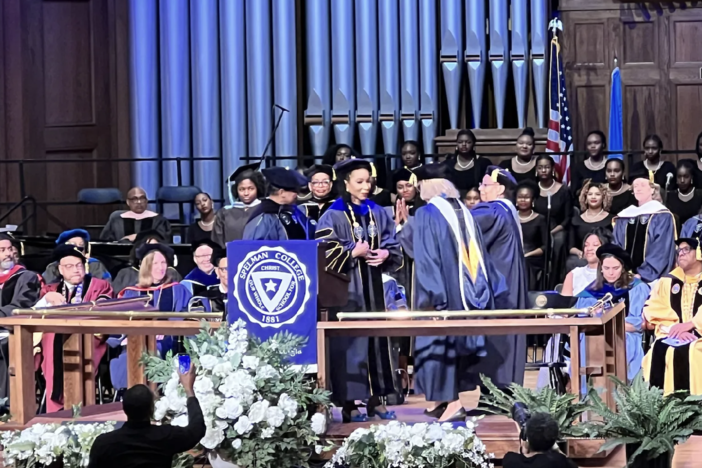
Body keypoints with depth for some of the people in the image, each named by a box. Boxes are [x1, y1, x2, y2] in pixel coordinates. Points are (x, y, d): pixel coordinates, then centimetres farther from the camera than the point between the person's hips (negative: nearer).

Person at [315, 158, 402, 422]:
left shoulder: (378, 213, 11)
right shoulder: (334, 216, -5)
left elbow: (393, 244, 13)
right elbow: (324, 253, -11)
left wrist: (385, 254, -8)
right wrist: (354, 252, -18)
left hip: (374, 288, 5)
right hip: (347, 288, -5)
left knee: (377, 339, 7)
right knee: (350, 342, -6)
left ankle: (376, 399, 15)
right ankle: (349, 403, -1)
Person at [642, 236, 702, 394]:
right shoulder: (667, 281, 18)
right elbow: (652, 310, 5)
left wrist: (688, 325, -20)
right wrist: (674, 328, -12)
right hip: (672, 335, 3)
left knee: (685, 352, -33)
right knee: (659, 351, -28)